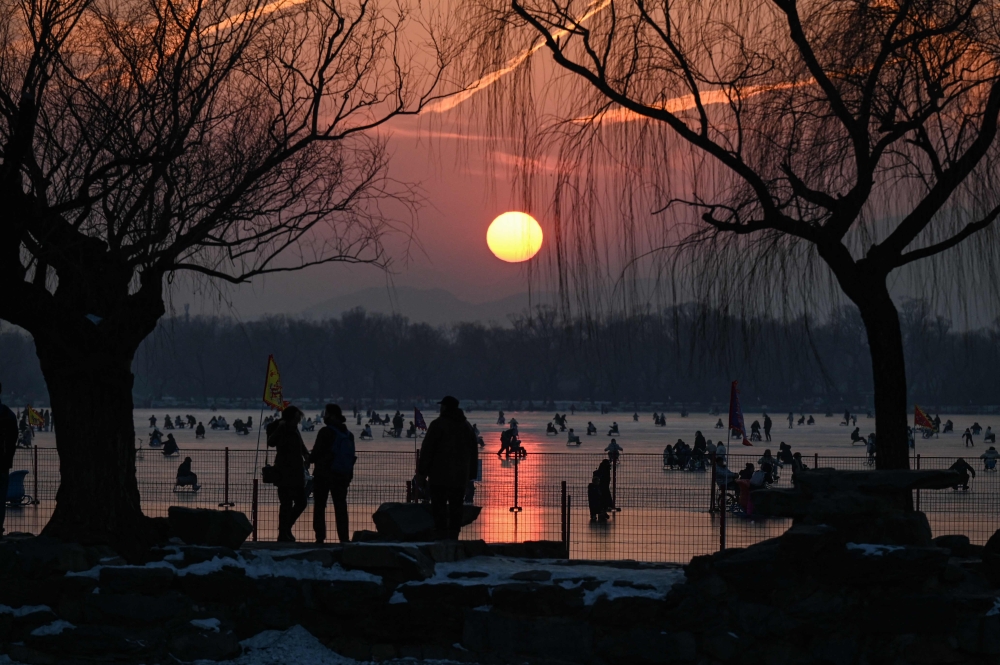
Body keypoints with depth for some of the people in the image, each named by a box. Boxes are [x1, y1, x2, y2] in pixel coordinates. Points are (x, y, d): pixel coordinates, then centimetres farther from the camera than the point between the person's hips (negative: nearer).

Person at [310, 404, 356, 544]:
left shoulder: (326, 432, -13)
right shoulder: (348, 434, 8)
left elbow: (316, 453, -12)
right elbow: (351, 457, 12)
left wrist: (309, 459, 9)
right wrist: (349, 475, 18)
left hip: (323, 475, -6)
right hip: (342, 476, 6)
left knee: (319, 506, 1)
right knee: (341, 507, 10)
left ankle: (320, 537, -5)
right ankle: (344, 538, 6)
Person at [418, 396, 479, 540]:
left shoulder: (438, 424, -6)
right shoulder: (466, 426, 14)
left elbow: (427, 450, -8)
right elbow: (474, 452, 17)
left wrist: (422, 472, -3)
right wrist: (471, 474, 20)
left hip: (440, 475, -6)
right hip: (461, 477, 6)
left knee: (439, 507, -5)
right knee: (456, 508, 8)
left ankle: (441, 536, -12)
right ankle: (453, 536, 6)